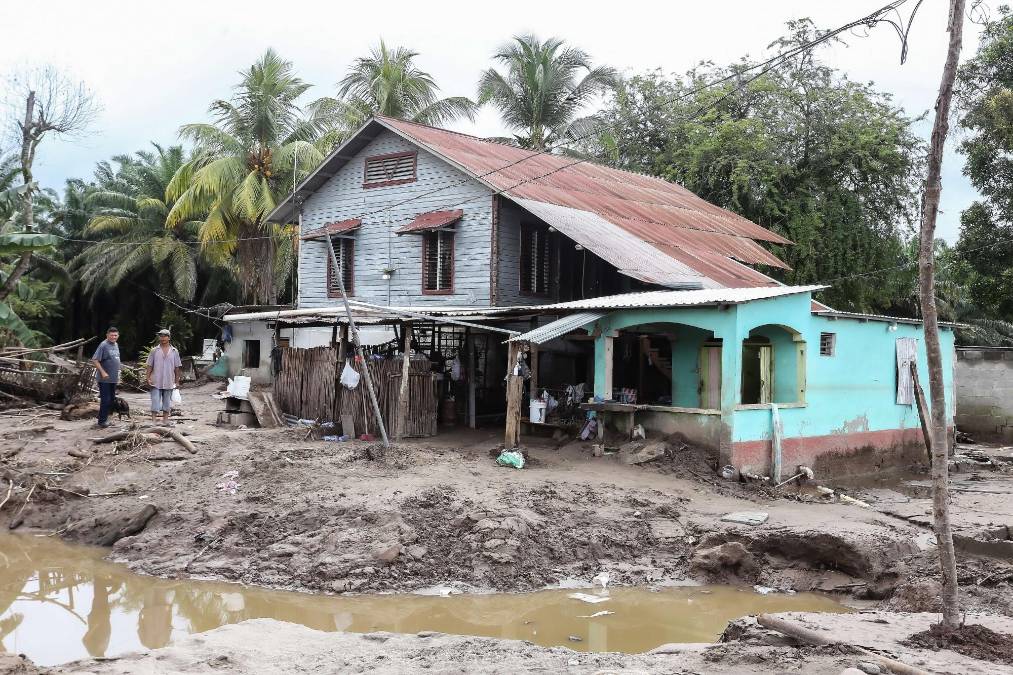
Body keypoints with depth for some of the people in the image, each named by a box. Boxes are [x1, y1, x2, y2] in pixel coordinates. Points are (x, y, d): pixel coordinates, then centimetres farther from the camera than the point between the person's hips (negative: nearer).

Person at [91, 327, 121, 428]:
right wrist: (103, 372, -21)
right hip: (105, 379, -8)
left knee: (112, 400, 14)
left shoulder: (116, 345, 11)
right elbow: (94, 360, -17)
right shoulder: (103, 345, -14)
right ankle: (102, 421, 2)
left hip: (114, 378, 8)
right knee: (105, 400, -6)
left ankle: (105, 418, 25)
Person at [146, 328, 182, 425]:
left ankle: (165, 420, 20)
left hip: (169, 382, 2)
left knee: (167, 402, 10)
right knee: (155, 402, -4)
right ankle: (154, 420, -2)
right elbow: (149, 366, 3)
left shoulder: (174, 351, 4)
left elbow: (177, 367, 7)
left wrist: (177, 381, 4)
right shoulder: (154, 351, 2)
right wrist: (148, 378, -6)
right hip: (156, 382, -2)